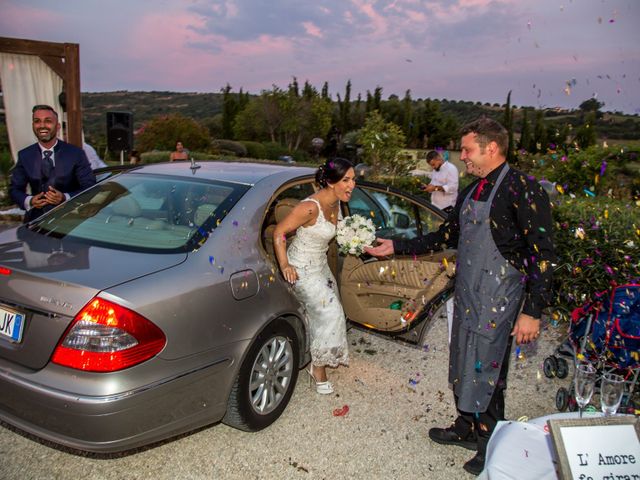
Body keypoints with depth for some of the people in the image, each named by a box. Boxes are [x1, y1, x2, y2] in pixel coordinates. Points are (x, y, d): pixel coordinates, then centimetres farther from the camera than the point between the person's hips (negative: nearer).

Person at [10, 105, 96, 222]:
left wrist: (65, 198, -16)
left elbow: (90, 188, -1)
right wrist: (29, 201, -6)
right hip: (36, 219, 2)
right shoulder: (25, 155, 9)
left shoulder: (76, 154, 0)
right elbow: (14, 189, 15)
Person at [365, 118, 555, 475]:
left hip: (497, 301, -8)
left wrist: (532, 311, -18)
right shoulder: (472, 191, 12)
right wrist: (397, 247, 17)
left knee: (486, 371, 2)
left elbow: (543, 254, -16)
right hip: (467, 296, 8)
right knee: (463, 365, 18)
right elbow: (446, 236, 20)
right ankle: (468, 429, 39)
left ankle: (492, 447, 24)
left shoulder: (522, 189, -14)